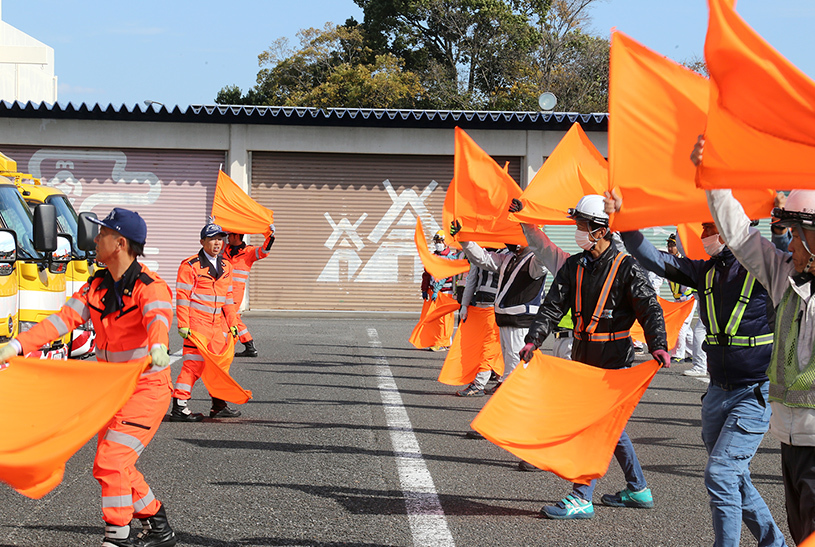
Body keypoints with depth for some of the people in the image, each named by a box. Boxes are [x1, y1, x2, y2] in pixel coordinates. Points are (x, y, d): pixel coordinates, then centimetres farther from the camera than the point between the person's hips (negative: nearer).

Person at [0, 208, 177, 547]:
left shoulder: (150, 287, -18)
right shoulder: (98, 286, 5)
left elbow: (158, 318, -38)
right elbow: (64, 318, -3)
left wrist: (158, 348, -61)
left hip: (147, 388, -8)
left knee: (111, 462, -16)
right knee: (113, 465, 14)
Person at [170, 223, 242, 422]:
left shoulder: (225, 267, 15)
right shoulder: (190, 265, -7)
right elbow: (183, 296, -9)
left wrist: (232, 322, 17)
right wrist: (183, 324, -14)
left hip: (218, 323, 7)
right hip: (197, 323, -7)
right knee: (193, 364, -10)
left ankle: (219, 406, 22)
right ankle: (179, 407, -8)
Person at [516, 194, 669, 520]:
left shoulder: (626, 267, -10)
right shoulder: (574, 266, 6)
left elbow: (649, 308, -13)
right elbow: (553, 306, 1)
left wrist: (658, 345, -28)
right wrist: (534, 339, -13)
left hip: (614, 360, -7)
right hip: (584, 358, 7)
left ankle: (582, 498, -10)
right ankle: (638, 490, 28)